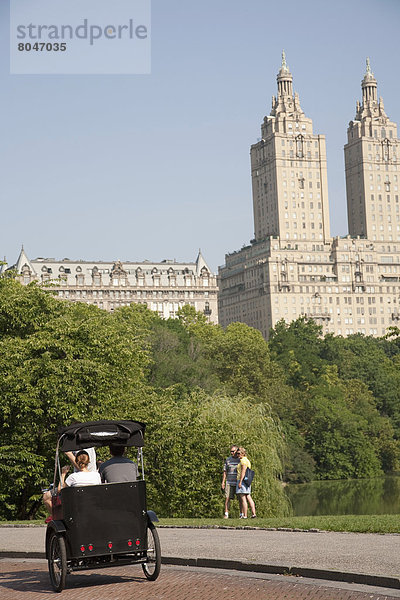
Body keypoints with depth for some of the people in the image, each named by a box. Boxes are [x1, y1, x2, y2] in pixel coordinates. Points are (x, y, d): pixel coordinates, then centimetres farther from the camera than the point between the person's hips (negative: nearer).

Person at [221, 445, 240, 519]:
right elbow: (225, 472, 12)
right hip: (229, 482, 1)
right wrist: (223, 482, 4)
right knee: (228, 498, -5)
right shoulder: (228, 460, 10)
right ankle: (226, 514, -3)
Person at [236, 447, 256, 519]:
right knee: (248, 498, 7)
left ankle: (244, 515, -10)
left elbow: (243, 471, -19)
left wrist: (240, 482, -21)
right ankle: (253, 513, 2)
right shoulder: (247, 460, 19)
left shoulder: (243, 460, -11)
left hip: (242, 480, -10)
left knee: (243, 498, -8)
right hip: (247, 481, 10)